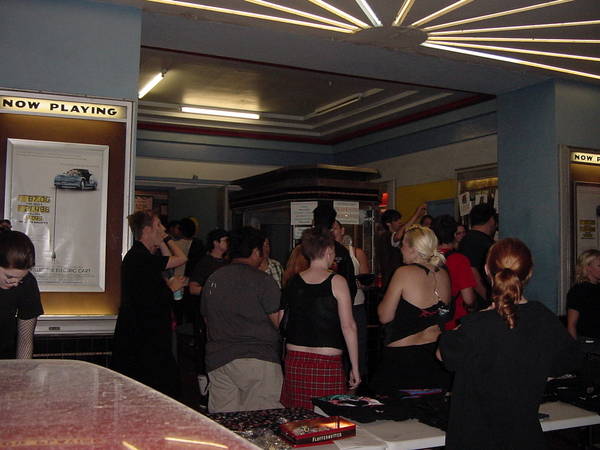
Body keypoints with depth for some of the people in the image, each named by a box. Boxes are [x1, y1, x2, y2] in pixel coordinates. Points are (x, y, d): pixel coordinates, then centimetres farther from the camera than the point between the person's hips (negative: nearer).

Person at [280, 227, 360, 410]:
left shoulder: (293, 281, 4)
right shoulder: (336, 282, -6)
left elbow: (282, 322, 7)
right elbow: (348, 327, -8)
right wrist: (355, 368, -2)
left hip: (295, 361, 4)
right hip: (326, 363, -4)